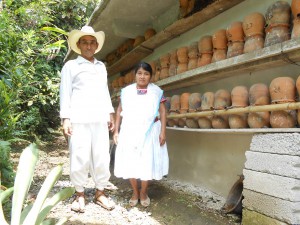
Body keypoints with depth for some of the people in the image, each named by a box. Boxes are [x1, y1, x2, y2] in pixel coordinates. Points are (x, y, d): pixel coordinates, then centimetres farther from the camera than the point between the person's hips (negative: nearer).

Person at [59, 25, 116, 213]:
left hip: (100, 119, 4)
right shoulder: (70, 65, 8)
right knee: (79, 157, -3)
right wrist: (65, 118, -7)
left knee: (102, 156, 2)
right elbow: (65, 92, 2)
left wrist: (111, 114, 14)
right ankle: (80, 194, 10)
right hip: (79, 119, -3)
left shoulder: (102, 66, 21)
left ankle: (100, 192, 13)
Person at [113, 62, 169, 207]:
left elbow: (162, 112, 0)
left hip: (149, 132, -1)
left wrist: (163, 131, -7)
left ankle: (144, 192, 19)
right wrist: (116, 130, 3)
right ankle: (135, 192, 19)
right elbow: (119, 111, 8)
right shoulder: (126, 91, 7)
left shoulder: (156, 91, 3)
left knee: (147, 162, 1)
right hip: (129, 131, 2)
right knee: (130, 162, 2)